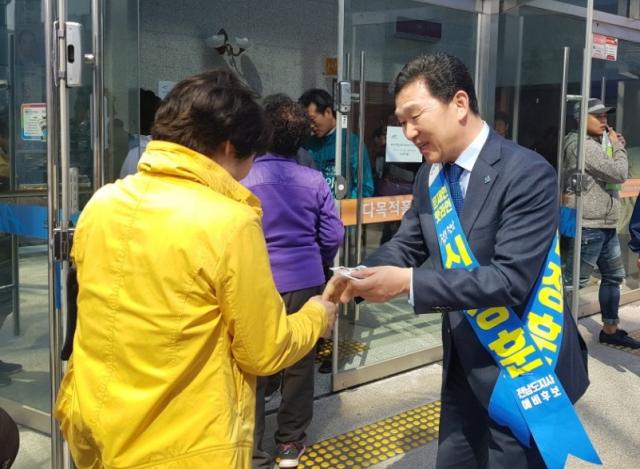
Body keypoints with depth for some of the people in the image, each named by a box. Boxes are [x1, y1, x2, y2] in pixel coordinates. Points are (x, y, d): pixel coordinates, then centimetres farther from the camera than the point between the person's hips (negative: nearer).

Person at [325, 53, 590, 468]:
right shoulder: (430, 175, 2)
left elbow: (511, 279, -28)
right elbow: (407, 244, 5)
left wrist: (408, 282, -32)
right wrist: (358, 278, -17)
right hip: (464, 361, 7)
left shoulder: (528, 173, -23)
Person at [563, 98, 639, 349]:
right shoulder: (582, 145, -15)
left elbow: (612, 175, 20)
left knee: (613, 276, 17)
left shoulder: (596, 142, 17)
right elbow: (618, 174, -19)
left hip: (605, 225, 10)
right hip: (588, 226, -10)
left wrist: (615, 146, 8)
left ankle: (610, 329, 27)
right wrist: (618, 146, -3)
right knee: (573, 281, -7)